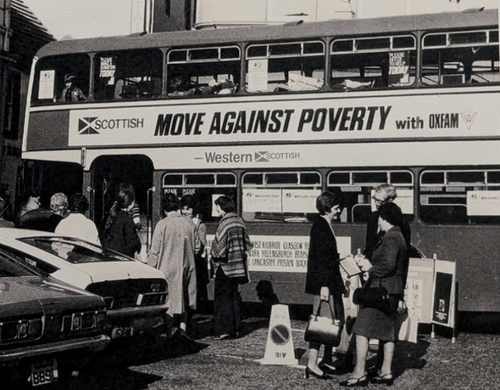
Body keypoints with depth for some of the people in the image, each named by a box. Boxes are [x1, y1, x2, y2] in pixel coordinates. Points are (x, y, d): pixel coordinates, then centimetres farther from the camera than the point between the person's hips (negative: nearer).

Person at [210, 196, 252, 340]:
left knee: (222, 297, -2)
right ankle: (235, 329, 17)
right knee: (234, 297, 13)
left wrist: (213, 253, 2)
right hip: (237, 266, 8)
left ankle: (224, 330, -3)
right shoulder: (239, 221, 7)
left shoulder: (224, 223, -16)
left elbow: (219, 247, -17)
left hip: (225, 265, -7)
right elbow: (248, 244, 10)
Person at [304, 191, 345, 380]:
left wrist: (336, 282, 20)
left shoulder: (326, 226, 15)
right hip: (322, 282, -10)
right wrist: (324, 285, -25)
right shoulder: (320, 226, -14)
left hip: (331, 281, 10)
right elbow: (320, 258, -21)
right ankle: (312, 364, -3)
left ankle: (327, 360, 21)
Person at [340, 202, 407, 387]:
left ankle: (359, 373, -8)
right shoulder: (399, 237, 16)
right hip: (393, 290, 11)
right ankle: (386, 372, 19)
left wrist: (371, 270, -12)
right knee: (387, 331, 13)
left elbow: (388, 265, -25)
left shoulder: (390, 238, -16)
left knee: (362, 330, -8)